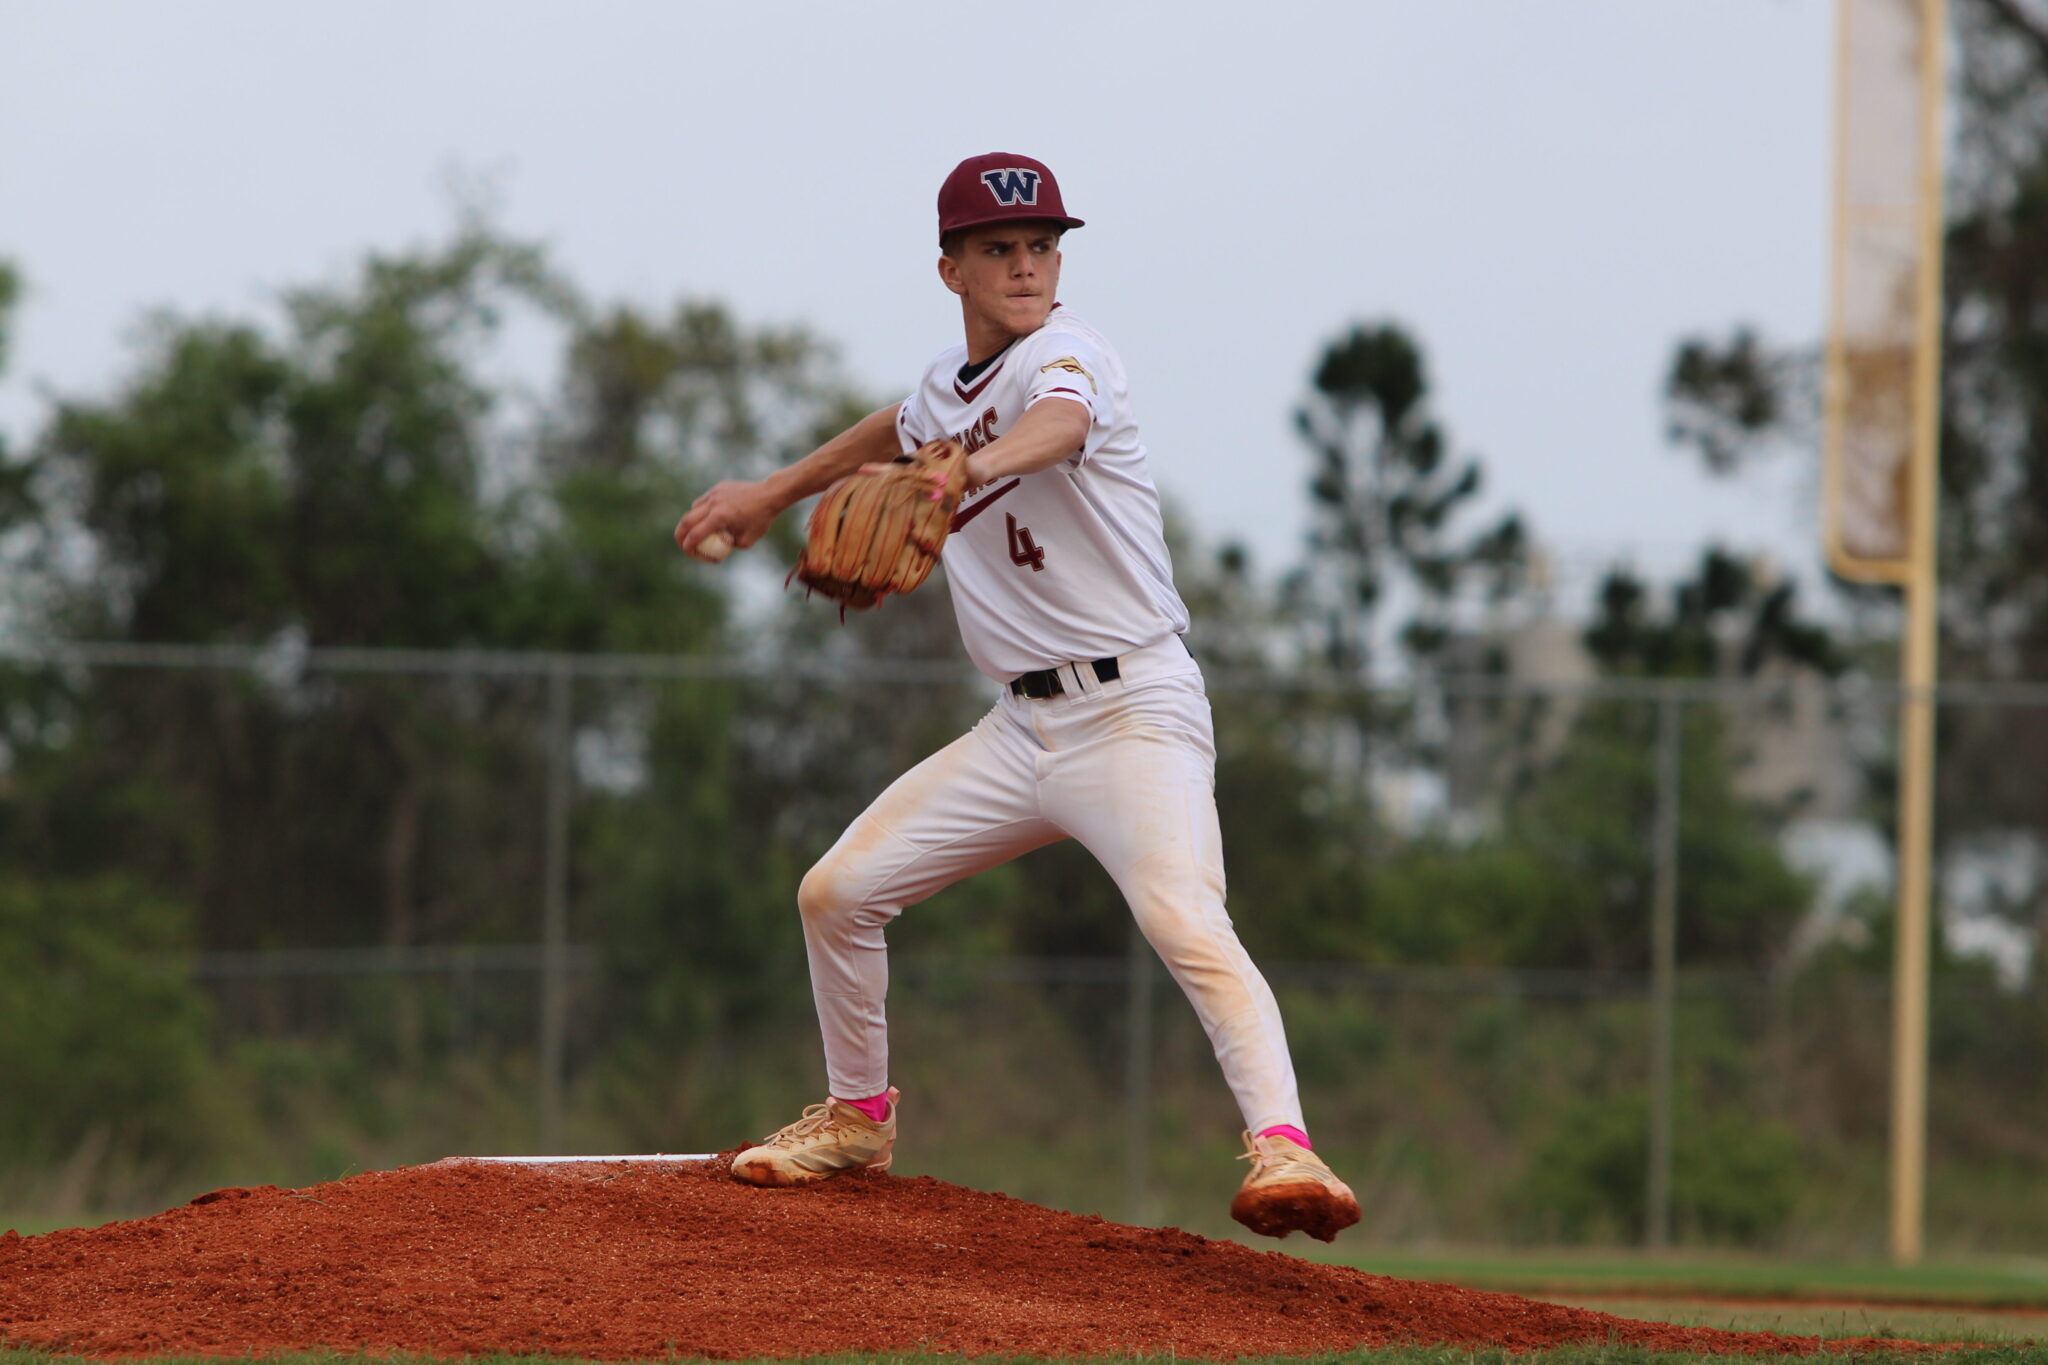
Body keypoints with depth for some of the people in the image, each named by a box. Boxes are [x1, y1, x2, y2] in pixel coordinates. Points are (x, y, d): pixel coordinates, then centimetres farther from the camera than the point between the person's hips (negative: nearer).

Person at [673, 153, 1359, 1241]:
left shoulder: (1067, 355, -13)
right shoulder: (948, 385, 10)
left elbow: (1058, 427, -39)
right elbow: (900, 432, 37)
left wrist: (969, 470, -60)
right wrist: (775, 493, 45)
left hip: (1133, 711, -8)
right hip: (1021, 728, 8)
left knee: (1185, 923, -30)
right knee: (837, 892, 10)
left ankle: (1282, 1149, -39)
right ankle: (857, 1117, 30)